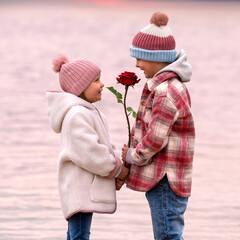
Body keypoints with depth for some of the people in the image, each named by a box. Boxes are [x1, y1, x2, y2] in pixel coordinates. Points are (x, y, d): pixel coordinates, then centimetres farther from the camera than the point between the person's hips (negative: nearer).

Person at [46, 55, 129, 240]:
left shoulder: (88, 112, 18)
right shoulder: (77, 114, -18)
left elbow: (103, 147, 22)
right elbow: (88, 152, -23)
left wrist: (121, 160, 4)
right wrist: (117, 169, -12)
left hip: (87, 187, 11)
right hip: (80, 187, -11)